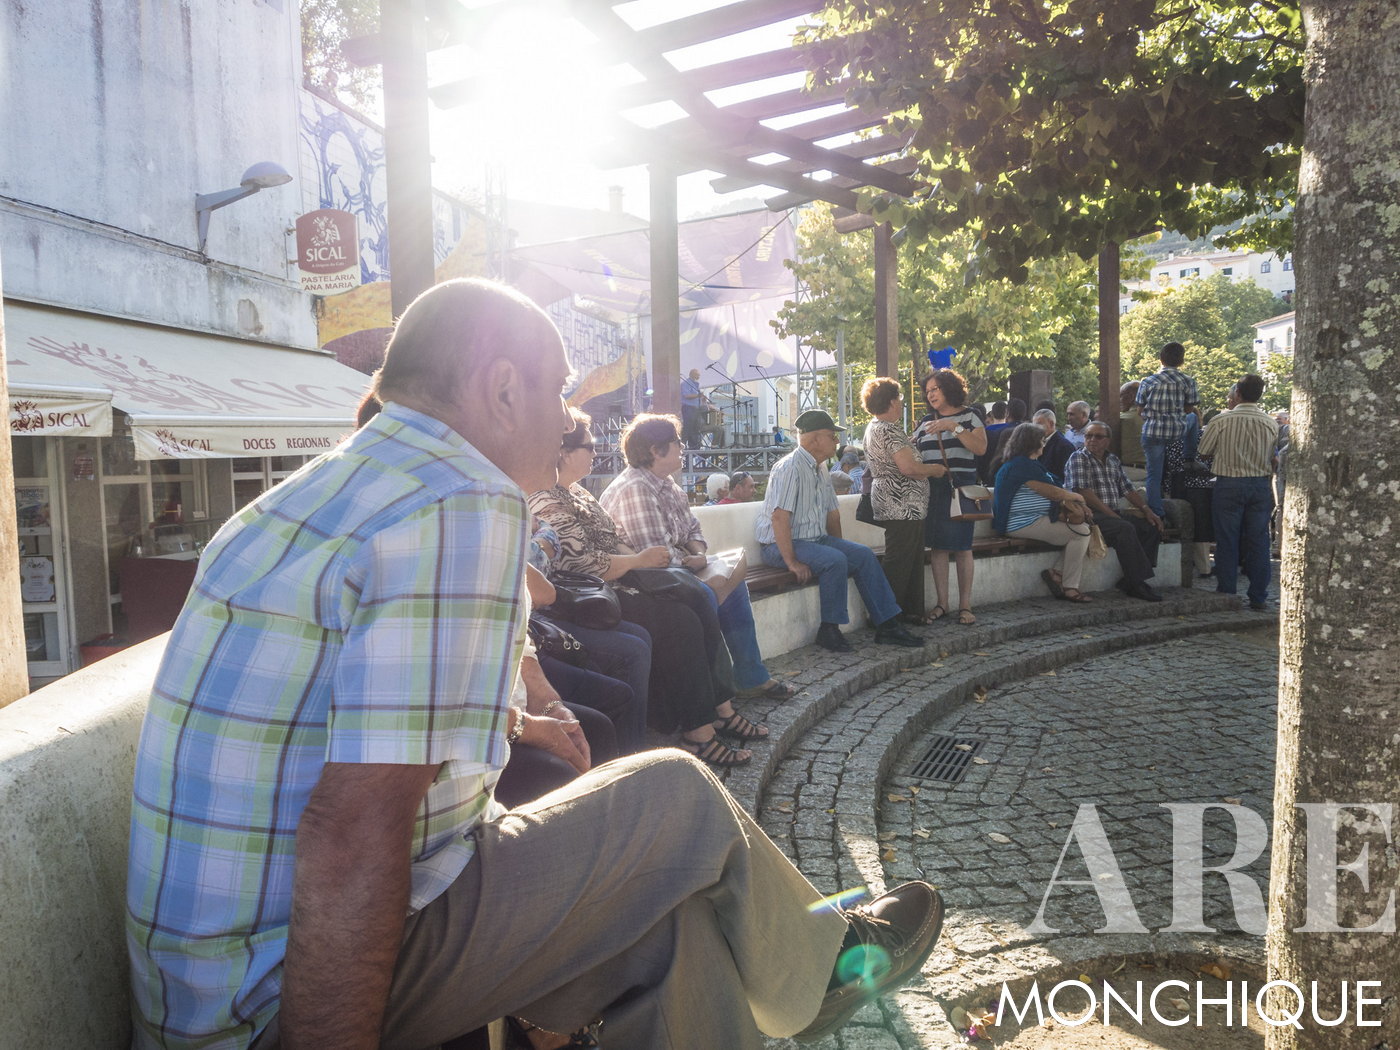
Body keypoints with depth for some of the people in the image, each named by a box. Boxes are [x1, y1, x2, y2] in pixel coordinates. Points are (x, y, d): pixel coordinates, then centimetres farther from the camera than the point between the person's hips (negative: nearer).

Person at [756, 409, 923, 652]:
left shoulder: (818, 470, 13)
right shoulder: (790, 468, -17)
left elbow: (832, 513, 21)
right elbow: (779, 518, -25)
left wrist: (840, 546, 11)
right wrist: (792, 563, -28)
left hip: (815, 540, 9)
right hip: (780, 545, -9)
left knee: (863, 554, -2)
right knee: (834, 561, -30)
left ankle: (887, 625, 1)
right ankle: (829, 630, -17)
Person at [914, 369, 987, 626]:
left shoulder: (969, 416, 4)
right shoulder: (925, 422, 16)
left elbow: (981, 447, -10)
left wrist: (954, 427, -16)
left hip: (961, 488, -3)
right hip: (932, 488, 4)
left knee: (962, 546, -4)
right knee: (937, 545, 1)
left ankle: (965, 606, 1)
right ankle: (942, 603, 8)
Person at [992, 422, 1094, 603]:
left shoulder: (1023, 463, 19)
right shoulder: (1023, 465, -15)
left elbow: (1049, 491, 18)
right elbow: (1052, 493, -14)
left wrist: (1068, 503, 2)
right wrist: (1076, 497, 4)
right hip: (1025, 524, -11)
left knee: (1082, 527, 7)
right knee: (1081, 532, -13)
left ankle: (1057, 572, 3)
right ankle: (1069, 588, -9)